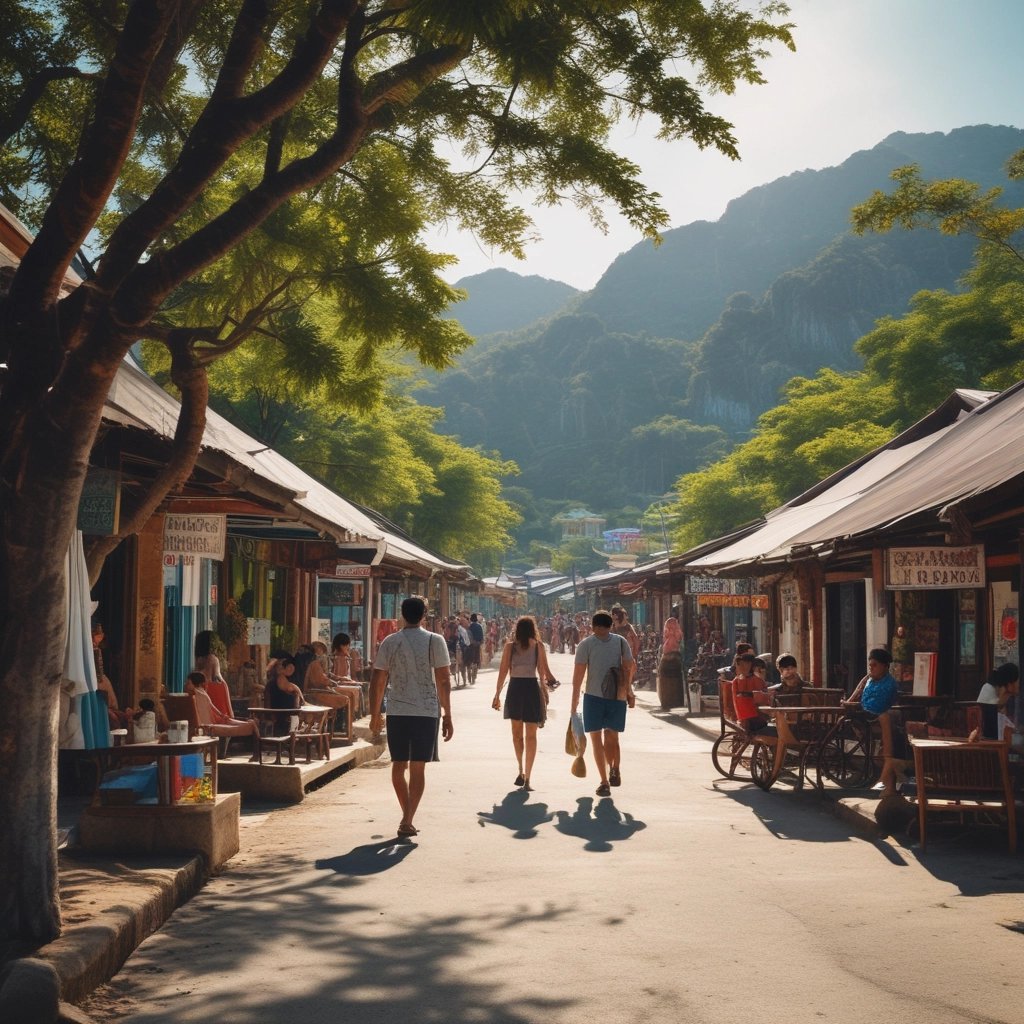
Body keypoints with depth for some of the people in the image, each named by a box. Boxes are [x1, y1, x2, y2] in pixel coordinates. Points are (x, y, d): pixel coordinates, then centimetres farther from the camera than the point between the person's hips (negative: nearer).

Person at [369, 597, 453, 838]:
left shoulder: (389, 643, 2)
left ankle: (407, 815, 22)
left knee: (399, 765, 15)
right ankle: (407, 821, -3)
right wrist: (447, 716, 0)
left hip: (396, 712, 2)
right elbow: (443, 680, -6)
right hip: (427, 712, -1)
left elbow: (377, 681, 4)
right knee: (417, 767, 3)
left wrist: (375, 714, 14)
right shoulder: (435, 641, -3)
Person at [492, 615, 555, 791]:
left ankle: (521, 772, 14)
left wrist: (497, 694, 1)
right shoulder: (538, 646, -2)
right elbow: (543, 670, -5)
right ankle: (527, 778, -1)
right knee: (531, 735, 5)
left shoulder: (510, 646, 1)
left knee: (517, 733, 18)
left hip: (515, 688, 1)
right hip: (532, 688, -1)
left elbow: (503, 671, -3)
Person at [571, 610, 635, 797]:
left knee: (597, 739, 4)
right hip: (617, 696, 2)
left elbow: (578, 674, -5)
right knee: (612, 737, 20)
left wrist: (575, 698, 1)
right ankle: (615, 770, 7)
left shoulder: (586, 644, -1)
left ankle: (604, 782, 1)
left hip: (594, 696, -2)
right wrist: (628, 690, 16)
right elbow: (630, 668, 5)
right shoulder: (621, 641, 6)